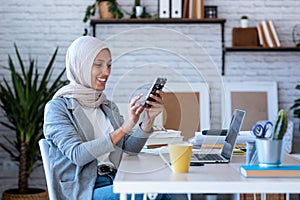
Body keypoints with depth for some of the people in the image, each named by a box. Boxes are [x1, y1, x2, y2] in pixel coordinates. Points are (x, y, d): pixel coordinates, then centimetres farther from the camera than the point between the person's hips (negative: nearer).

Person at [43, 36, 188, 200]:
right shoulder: (58, 107, -1)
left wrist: (148, 120, -9)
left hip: (114, 182, 6)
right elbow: (77, 155, -16)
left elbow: (130, 148, 9)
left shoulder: (108, 107, 19)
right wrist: (123, 129, -23)